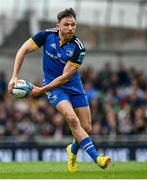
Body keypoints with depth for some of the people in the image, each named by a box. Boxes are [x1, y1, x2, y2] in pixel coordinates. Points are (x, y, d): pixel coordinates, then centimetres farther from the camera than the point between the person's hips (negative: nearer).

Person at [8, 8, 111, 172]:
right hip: (53, 86, -1)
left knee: (87, 128, 0)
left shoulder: (78, 48, -20)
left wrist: (42, 90, -21)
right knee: (72, 118, -25)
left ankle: (73, 150, 35)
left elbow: (65, 77, -19)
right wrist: (15, 76, -15)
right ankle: (96, 157, -28)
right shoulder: (47, 35, -16)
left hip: (73, 86, 1)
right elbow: (24, 50, -7)